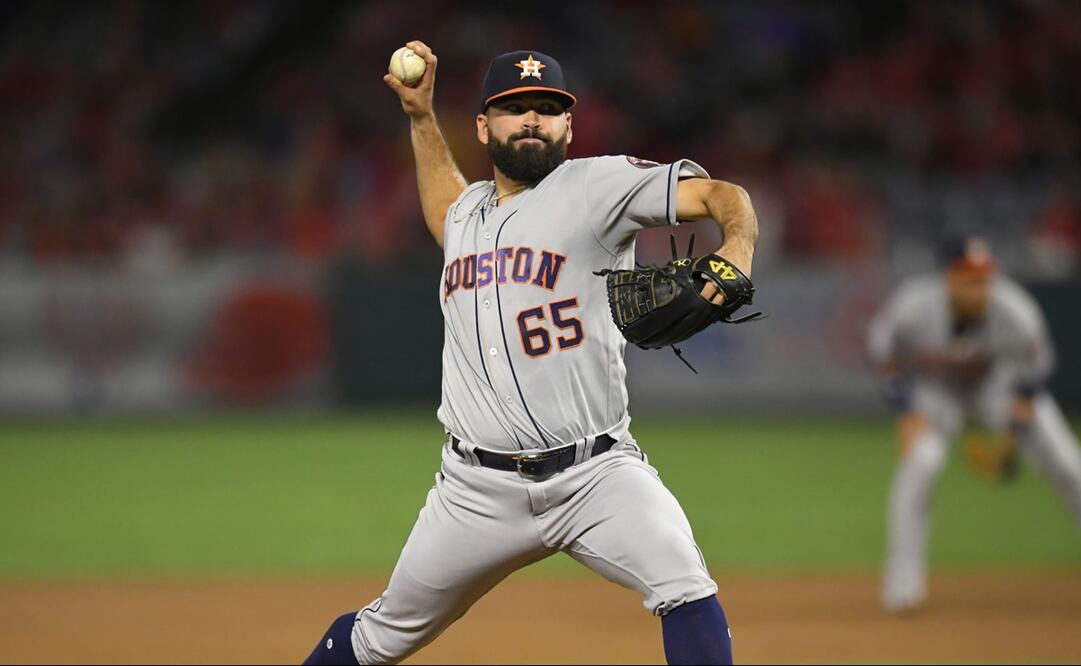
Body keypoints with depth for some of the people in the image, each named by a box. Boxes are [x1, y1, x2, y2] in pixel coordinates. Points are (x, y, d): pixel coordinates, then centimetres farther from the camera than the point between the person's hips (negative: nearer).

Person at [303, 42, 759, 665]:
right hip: (481, 489, 5)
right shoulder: (469, 209, 15)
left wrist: (734, 257, -35)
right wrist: (421, 115, 36)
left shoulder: (597, 185, -3)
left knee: (686, 590, -27)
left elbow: (723, 195, -15)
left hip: (597, 473, -5)